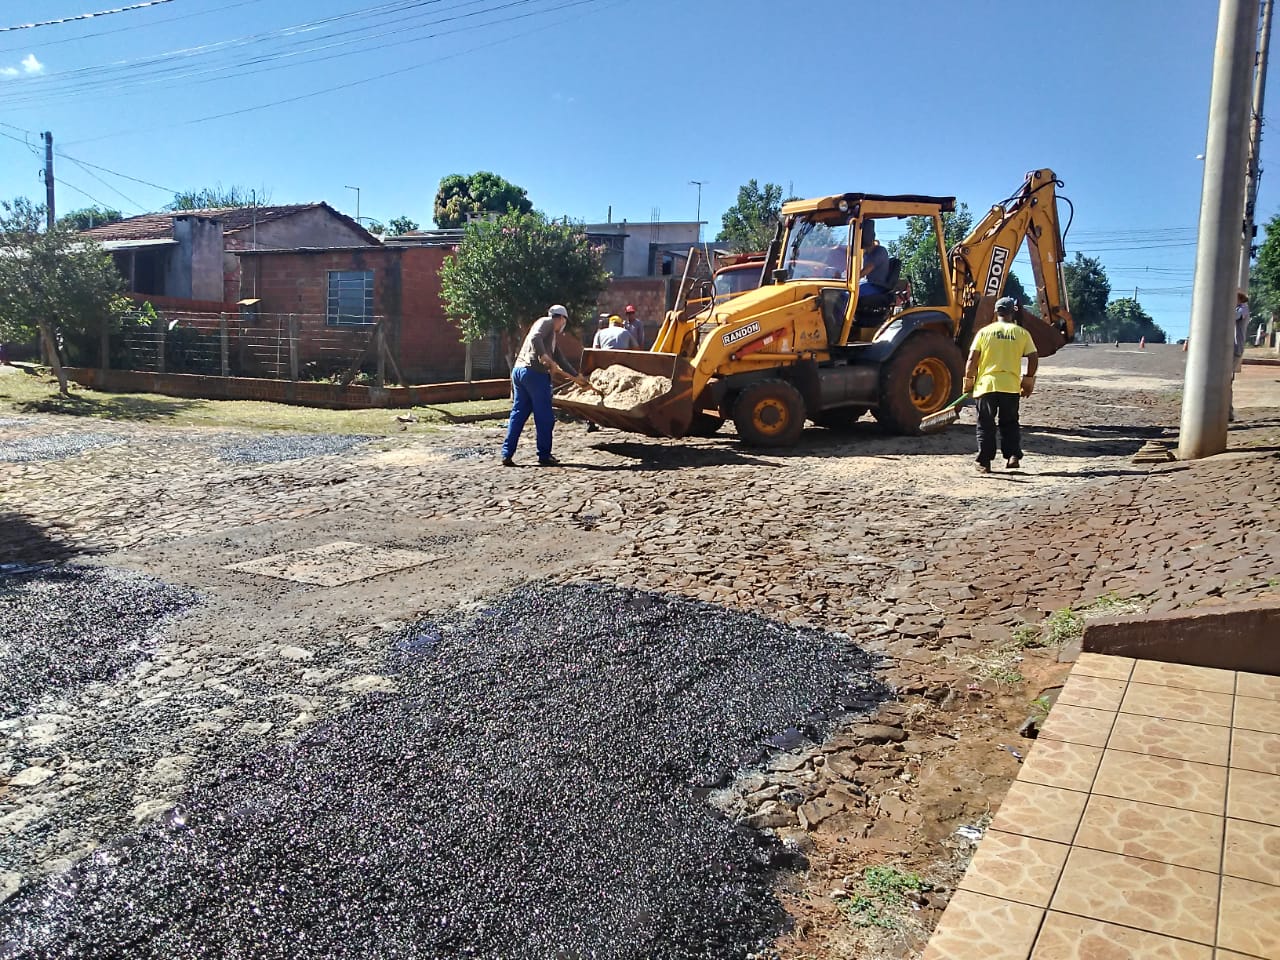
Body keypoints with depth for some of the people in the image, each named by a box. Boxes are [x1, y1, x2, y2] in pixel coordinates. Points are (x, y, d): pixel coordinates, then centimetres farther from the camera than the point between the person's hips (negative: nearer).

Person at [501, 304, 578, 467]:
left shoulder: (552, 336, 29)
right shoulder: (546, 322, 3)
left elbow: (560, 359, 35)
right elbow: (535, 338, -17)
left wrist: (577, 376, 40)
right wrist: (544, 356, -27)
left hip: (519, 370, 10)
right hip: (534, 372, -10)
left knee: (518, 414, 10)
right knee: (545, 417, 0)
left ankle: (507, 455, 7)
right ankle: (544, 456, 6)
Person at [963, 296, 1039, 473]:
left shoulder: (984, 332, 0)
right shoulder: (1021, 333, 3)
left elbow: (972, 359, -4)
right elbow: (1033, 358, 1)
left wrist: (968, 381, 5)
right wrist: (1028, 381, 12)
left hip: (986, 384, -1)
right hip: (1011, 386, 1)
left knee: (986, 425, 7)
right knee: (1010, 424, 15)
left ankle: (985, 462, 6)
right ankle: (1013, 456, 2)